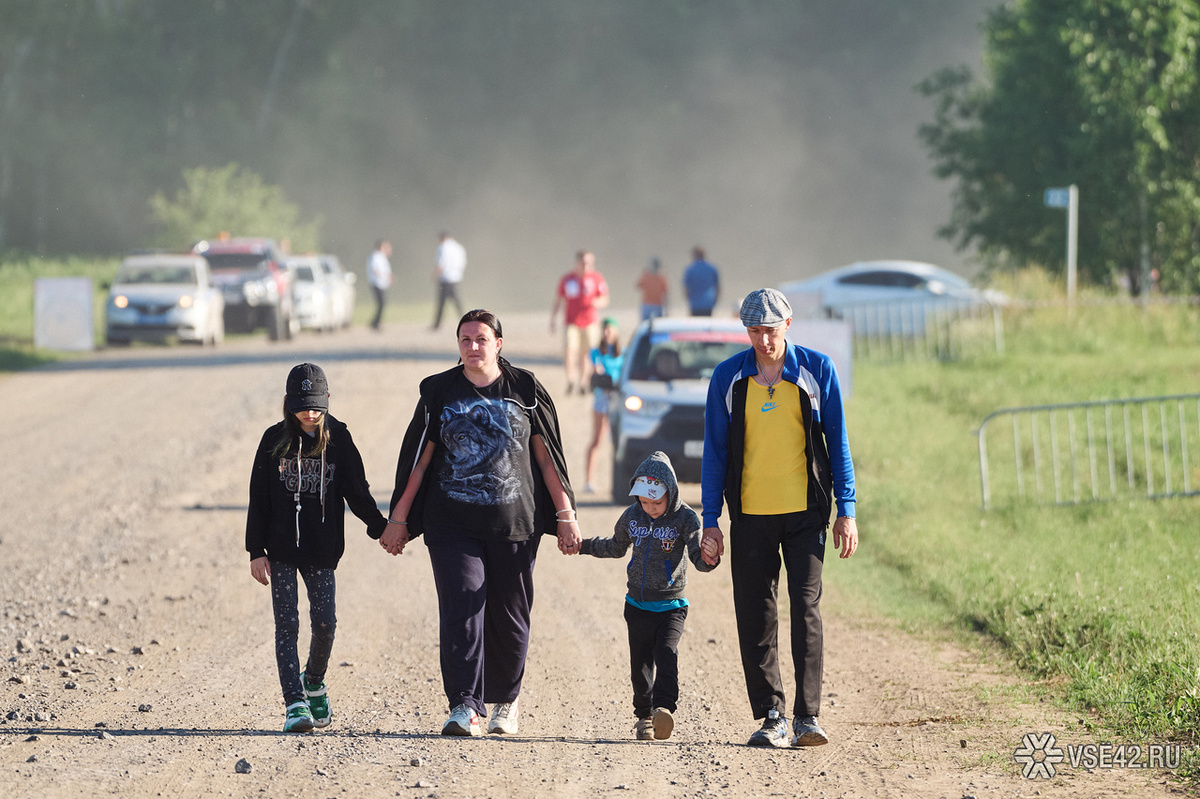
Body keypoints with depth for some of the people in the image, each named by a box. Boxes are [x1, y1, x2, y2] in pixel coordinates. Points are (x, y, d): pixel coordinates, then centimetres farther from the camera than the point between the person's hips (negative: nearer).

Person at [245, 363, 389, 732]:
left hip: (322, 549, 1)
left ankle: (314, 682, 28)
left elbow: (357, 491, 6)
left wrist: (379, 527, -7)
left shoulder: (338, 439, 1)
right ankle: (295, 704, -8)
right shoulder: (275, 440, -1)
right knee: (287, 623, -6)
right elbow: (259, 499, 1)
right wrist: (256, 551, -2)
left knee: (325, 621, -1)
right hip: (281, 549, -1)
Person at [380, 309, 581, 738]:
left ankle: (505, 701, 25)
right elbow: (418, 460, 8)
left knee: (509, 617, 6)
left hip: (514, 525, 0)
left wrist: (566, 516, 4)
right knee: (462, 610, -13)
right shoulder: (439, 392, 6)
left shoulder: (525, 390, 4)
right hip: (453, 525, 0)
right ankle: (465, 707, -18)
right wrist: (399, 519, 7)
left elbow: (548, 459, 7)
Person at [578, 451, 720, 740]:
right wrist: (580, 545, 19)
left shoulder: (685, 518, -13)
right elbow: (615, 548, 21)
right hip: (638, 605, 4)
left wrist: (708, 558, -47)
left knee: (666, 652, -24)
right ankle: (644, 716, 22)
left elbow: (698, 555, -24)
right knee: (640, 663, 8)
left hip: (670, 606, -4)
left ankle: (664, 708, -31)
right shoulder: (632, 516, 1)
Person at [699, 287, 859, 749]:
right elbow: (715, 450, 8)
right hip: (750, 515, 1)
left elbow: (837, 442, 6)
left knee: (806, 609, -8)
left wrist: (846, 511, 1)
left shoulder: (816, 370, 2)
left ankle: (808, 717, -6)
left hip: (805, 511, -1)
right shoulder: (728, 378, 4)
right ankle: (772, 716, 7)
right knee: (756, 616, 1)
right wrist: (711, 520, 3)